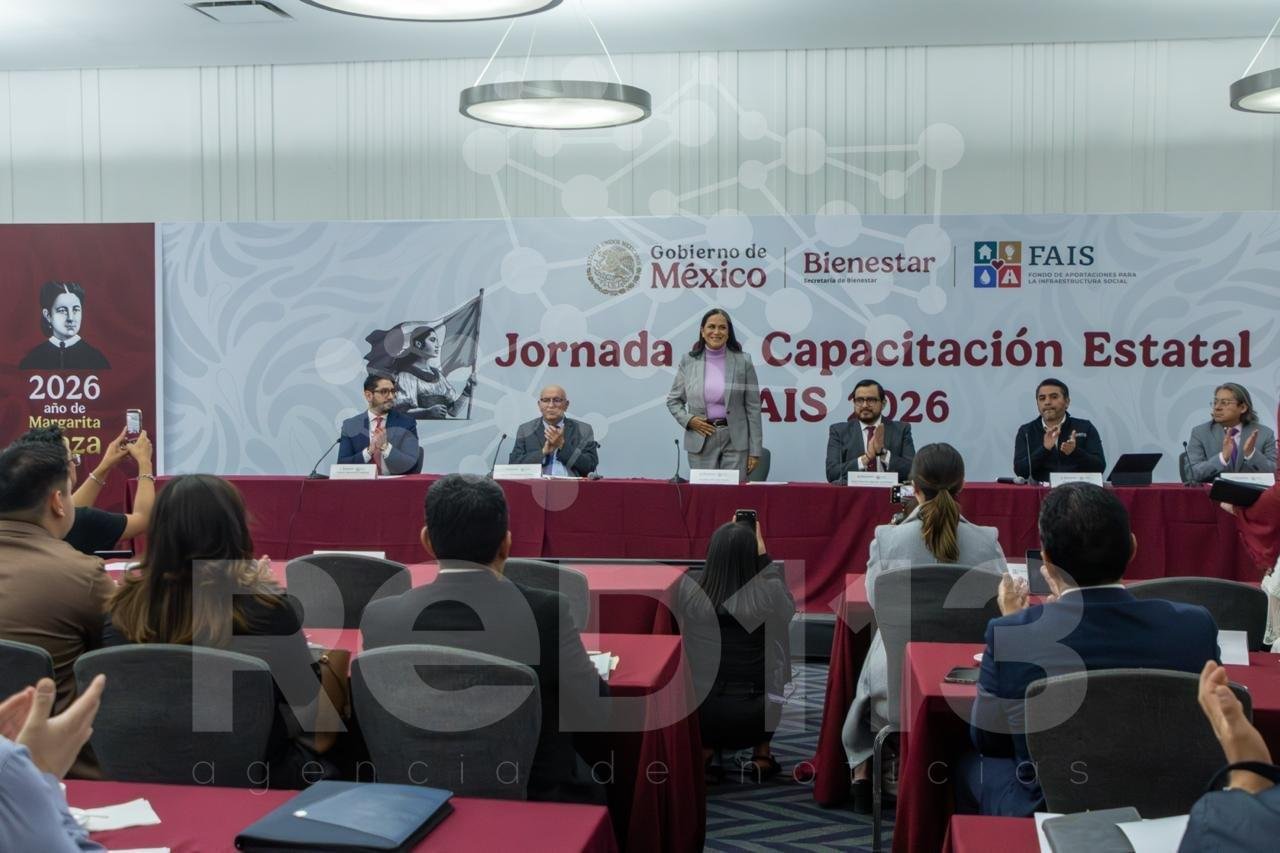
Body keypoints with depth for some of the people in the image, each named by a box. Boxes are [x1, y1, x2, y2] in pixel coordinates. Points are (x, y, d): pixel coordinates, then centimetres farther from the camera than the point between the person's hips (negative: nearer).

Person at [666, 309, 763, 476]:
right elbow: (673, 400, 13)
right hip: (701, 440, 1)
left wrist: (755, 451, -2)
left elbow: (753, 407, 0)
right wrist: (688, 420, -6)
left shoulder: (743, 362, 0)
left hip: (735, 441, -1)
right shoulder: (688, 361, 4)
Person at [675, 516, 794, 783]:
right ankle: (761, 755, 22)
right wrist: (762, 553, 15)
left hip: (698, 713, 1)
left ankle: (704, 750, 16)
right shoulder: (768, 594, -13)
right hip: (756, 718, -1)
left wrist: (726, 543, 18)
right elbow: (789, 607, 12)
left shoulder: (687, 588, -11)